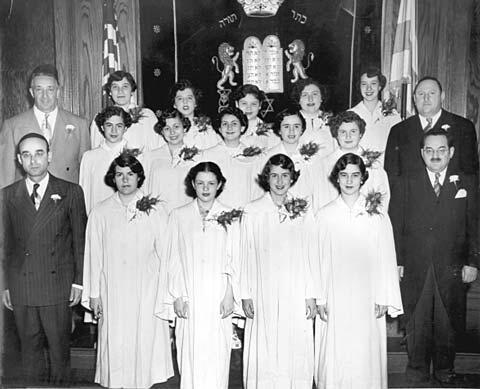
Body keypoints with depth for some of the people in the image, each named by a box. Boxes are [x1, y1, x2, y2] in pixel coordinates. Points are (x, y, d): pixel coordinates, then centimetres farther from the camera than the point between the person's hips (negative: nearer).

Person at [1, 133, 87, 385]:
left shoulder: (71, 192, 0)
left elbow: (80, 240, 1)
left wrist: (79, 281, -2)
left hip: (58, 285, -2)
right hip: (20, 286, 2)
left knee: (59, 346, 8)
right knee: (29, 346, 12)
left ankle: (59, 384, 26)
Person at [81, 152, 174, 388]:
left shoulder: (155, 210, -2)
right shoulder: (100, 212, 1)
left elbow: (164, 252, 0)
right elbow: (94, 255, 4)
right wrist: (94, 294, 4)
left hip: (146, 290, -1)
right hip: (113, 291, 1)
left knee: (145, 341, 4)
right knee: (115, 344, 6)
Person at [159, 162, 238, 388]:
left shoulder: (229, 217, 5)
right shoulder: (178, 216, 6)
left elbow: (233, 260, 3)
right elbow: (173, 259, 5)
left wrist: (230, 294, -4)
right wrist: (177, 296, -1)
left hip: (218, 296, 0)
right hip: (189, 296, 1)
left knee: (216, 355, 1)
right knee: (190, 355, 3)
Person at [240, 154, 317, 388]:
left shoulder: (304, 211, 2)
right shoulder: (252, 211, 0)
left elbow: (310, 254, 3)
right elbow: (246, 255, 2)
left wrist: (311, 294, 0)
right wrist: (245, 294, 0)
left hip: (296, 295, 1)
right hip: (264, 296, 0)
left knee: (296, 353, 5)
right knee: (264, 355, 4)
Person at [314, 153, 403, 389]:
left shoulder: (377, 216, 1)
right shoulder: (324, 216, 1)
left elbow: (386, 260, 2)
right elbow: (318, 260, 3)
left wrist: (384, 299, -1)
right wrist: (319, 298, 0)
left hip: (367, 299, 0)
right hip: (335, 297, 0)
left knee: (366, 356, 6)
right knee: (334, 357, 5)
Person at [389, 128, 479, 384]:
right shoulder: (405, 184, 4)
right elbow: (395, 226, 1)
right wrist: (397, 262, -4)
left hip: (452, 268, 1)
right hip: (414, 269, 0)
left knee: (448, 322, 11)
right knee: (416, 322, 8)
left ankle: (445, 369, 28)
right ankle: (417, 368, 25)